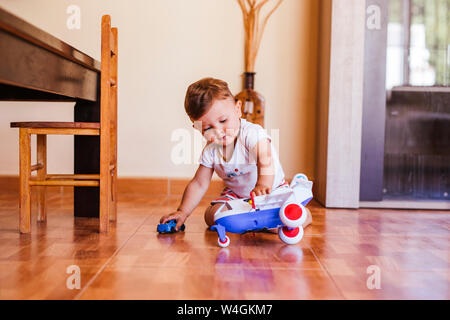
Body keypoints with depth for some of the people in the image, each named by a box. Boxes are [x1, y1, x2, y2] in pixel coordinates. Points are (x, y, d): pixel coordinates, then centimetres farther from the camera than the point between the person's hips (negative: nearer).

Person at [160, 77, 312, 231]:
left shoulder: (252, 133, -26)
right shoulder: (210, 151, -10)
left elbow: (265, 162, -43)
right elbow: (199, 185, -4)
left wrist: (262, 185, -64)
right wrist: (182, 212, -12)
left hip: (273, 189, -4)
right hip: (235, 194, 4)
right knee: (212, 216, -19)